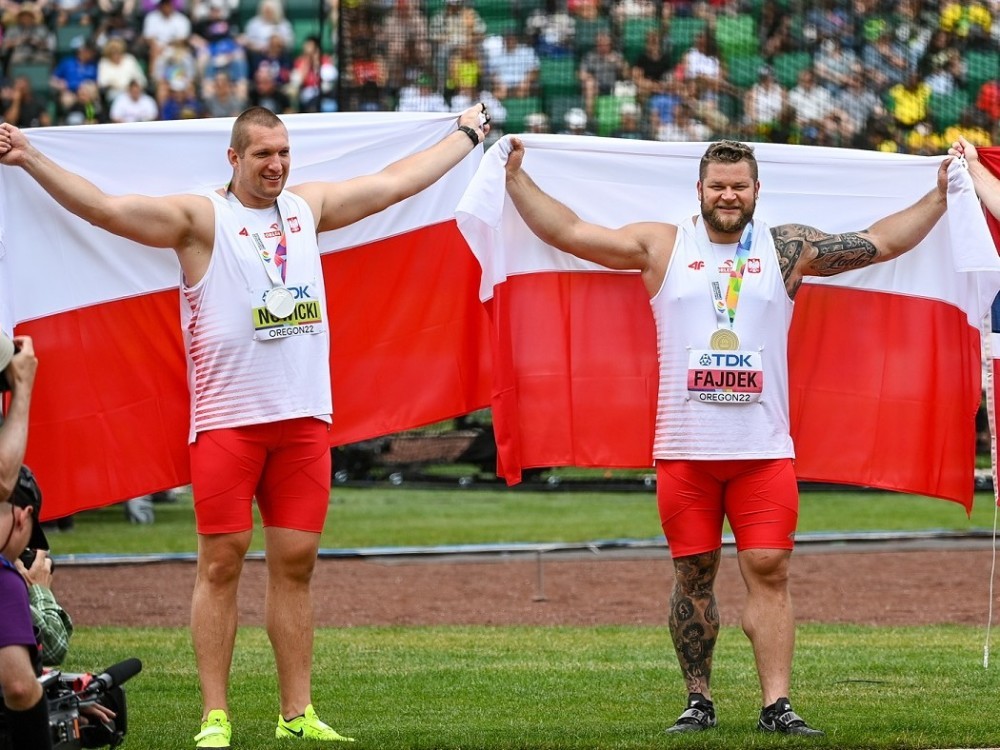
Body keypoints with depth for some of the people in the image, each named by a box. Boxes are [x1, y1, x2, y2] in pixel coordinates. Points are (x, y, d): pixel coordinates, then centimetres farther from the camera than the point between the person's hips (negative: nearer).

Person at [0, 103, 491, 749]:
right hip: (226, 420, -4)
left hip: (304, 415, 4)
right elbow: (105, 208, -10)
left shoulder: (308, 207, 15)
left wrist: (467, 135, 37)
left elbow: (396, 182, 28)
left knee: (296, 562, 5)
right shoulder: (201, 219, 0)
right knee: (222, 562, -4)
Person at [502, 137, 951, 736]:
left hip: (764, 449, 0)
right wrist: (517, 180, 1)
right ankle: (699, 702, 13)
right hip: (685, 450, 0)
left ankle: (777, 704, -7)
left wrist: (939, 197, 6)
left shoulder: (787, 250, 8)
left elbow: (882, 242, 10)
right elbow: (569, 232, 6)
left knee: (770, 571, -6)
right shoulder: (662, 247, 6)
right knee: (693, 574, 4)